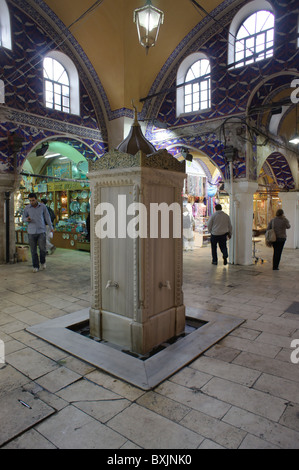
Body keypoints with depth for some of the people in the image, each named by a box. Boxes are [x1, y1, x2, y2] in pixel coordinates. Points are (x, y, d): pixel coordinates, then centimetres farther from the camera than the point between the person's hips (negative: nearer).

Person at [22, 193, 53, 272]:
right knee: (33, 250, 3)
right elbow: (23, 218, 11)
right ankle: (35, 266, 15)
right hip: (31, 232, 1)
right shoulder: (27, 208, 1)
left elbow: (47, 217, 6)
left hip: (41, 231, -1)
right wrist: (27, 219, -13)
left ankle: (42, 261, 23)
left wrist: (51, 227, 2)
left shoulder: (43, 206, 0)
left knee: (42, 248, -5)